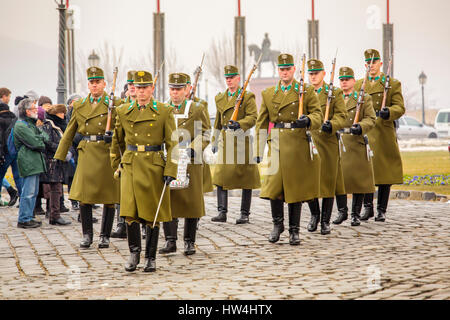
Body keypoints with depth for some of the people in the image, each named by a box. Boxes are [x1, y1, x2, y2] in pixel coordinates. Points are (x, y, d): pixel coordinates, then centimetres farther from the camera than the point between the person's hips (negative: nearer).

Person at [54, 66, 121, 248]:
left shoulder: (115, 104, 2)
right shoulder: (79, 106, 12)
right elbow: (69, 133, 13)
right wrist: (59, 157, 9)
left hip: (108, 154, -2)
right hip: (87, 155, 2)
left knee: (109, 197, 2)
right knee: (84, 196, -3)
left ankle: (105, 236, 14)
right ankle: (87, 234, 12)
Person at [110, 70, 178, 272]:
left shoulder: (165, 112, 1)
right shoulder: (123, 111, 8)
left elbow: (172, 143, 0)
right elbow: (117, 141, 20)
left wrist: (170, 170, -7)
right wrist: (117, 166, 18)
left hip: (154, 167, -1)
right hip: (130, 166, 2)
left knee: (152, 215, 3)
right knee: (130, 212, -9)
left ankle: (151, 259, 15)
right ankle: (134, 252, 8)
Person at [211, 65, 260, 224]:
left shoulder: (248, 97, -1)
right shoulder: (220, 98, 16)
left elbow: (253, 117, -10)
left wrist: (239, 124, -28)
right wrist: (215, 141, 21)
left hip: (242, 139, -4)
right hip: (225, 140, 5)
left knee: (245, 177, 0)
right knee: (221, 175, -5)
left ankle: (244, 214, 6)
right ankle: (222, 212, -4)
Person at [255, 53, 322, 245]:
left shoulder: (307, 91, 6)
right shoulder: (268, 94, 11)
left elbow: (318, 115, 1)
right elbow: (262, 124, 10)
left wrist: (308, 120, -23)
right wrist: (258, 152, 4)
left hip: (299, 148, -1)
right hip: (277, 146, 1)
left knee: (296, 188, 3)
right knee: (273, 186, -7)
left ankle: (294, 231, 14)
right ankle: (278, 224, 14)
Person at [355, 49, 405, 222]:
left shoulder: (393, 84, 6)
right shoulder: (358, 85, 16)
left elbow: (400, 107, -3)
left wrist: (388, 112, -24)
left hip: (384, 133, -2)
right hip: (364, 132, 2)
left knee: (385, 171, 1)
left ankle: (381, 210, 8)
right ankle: (368, 208, 8)